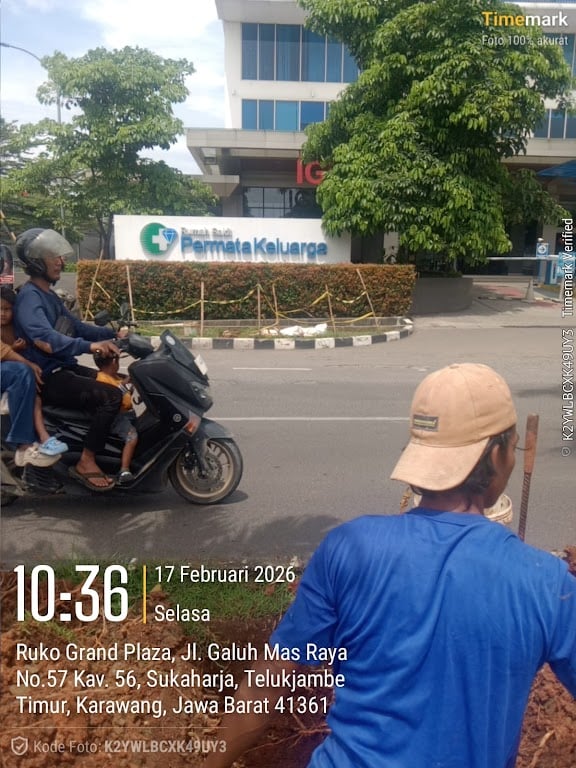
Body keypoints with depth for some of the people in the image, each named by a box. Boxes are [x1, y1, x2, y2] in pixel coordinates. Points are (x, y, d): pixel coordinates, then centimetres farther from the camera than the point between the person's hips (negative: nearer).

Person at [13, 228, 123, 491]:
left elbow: (76, 327, 24)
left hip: (66, 369, 10)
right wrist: (89, 346, -45)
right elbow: (44, 339, -33)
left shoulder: (50, 296, 17)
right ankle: (86, 462, -17)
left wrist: (112, 333, 12)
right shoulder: (29, 297, -16)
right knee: (111, 396, -24)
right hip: (49, 378, -10)